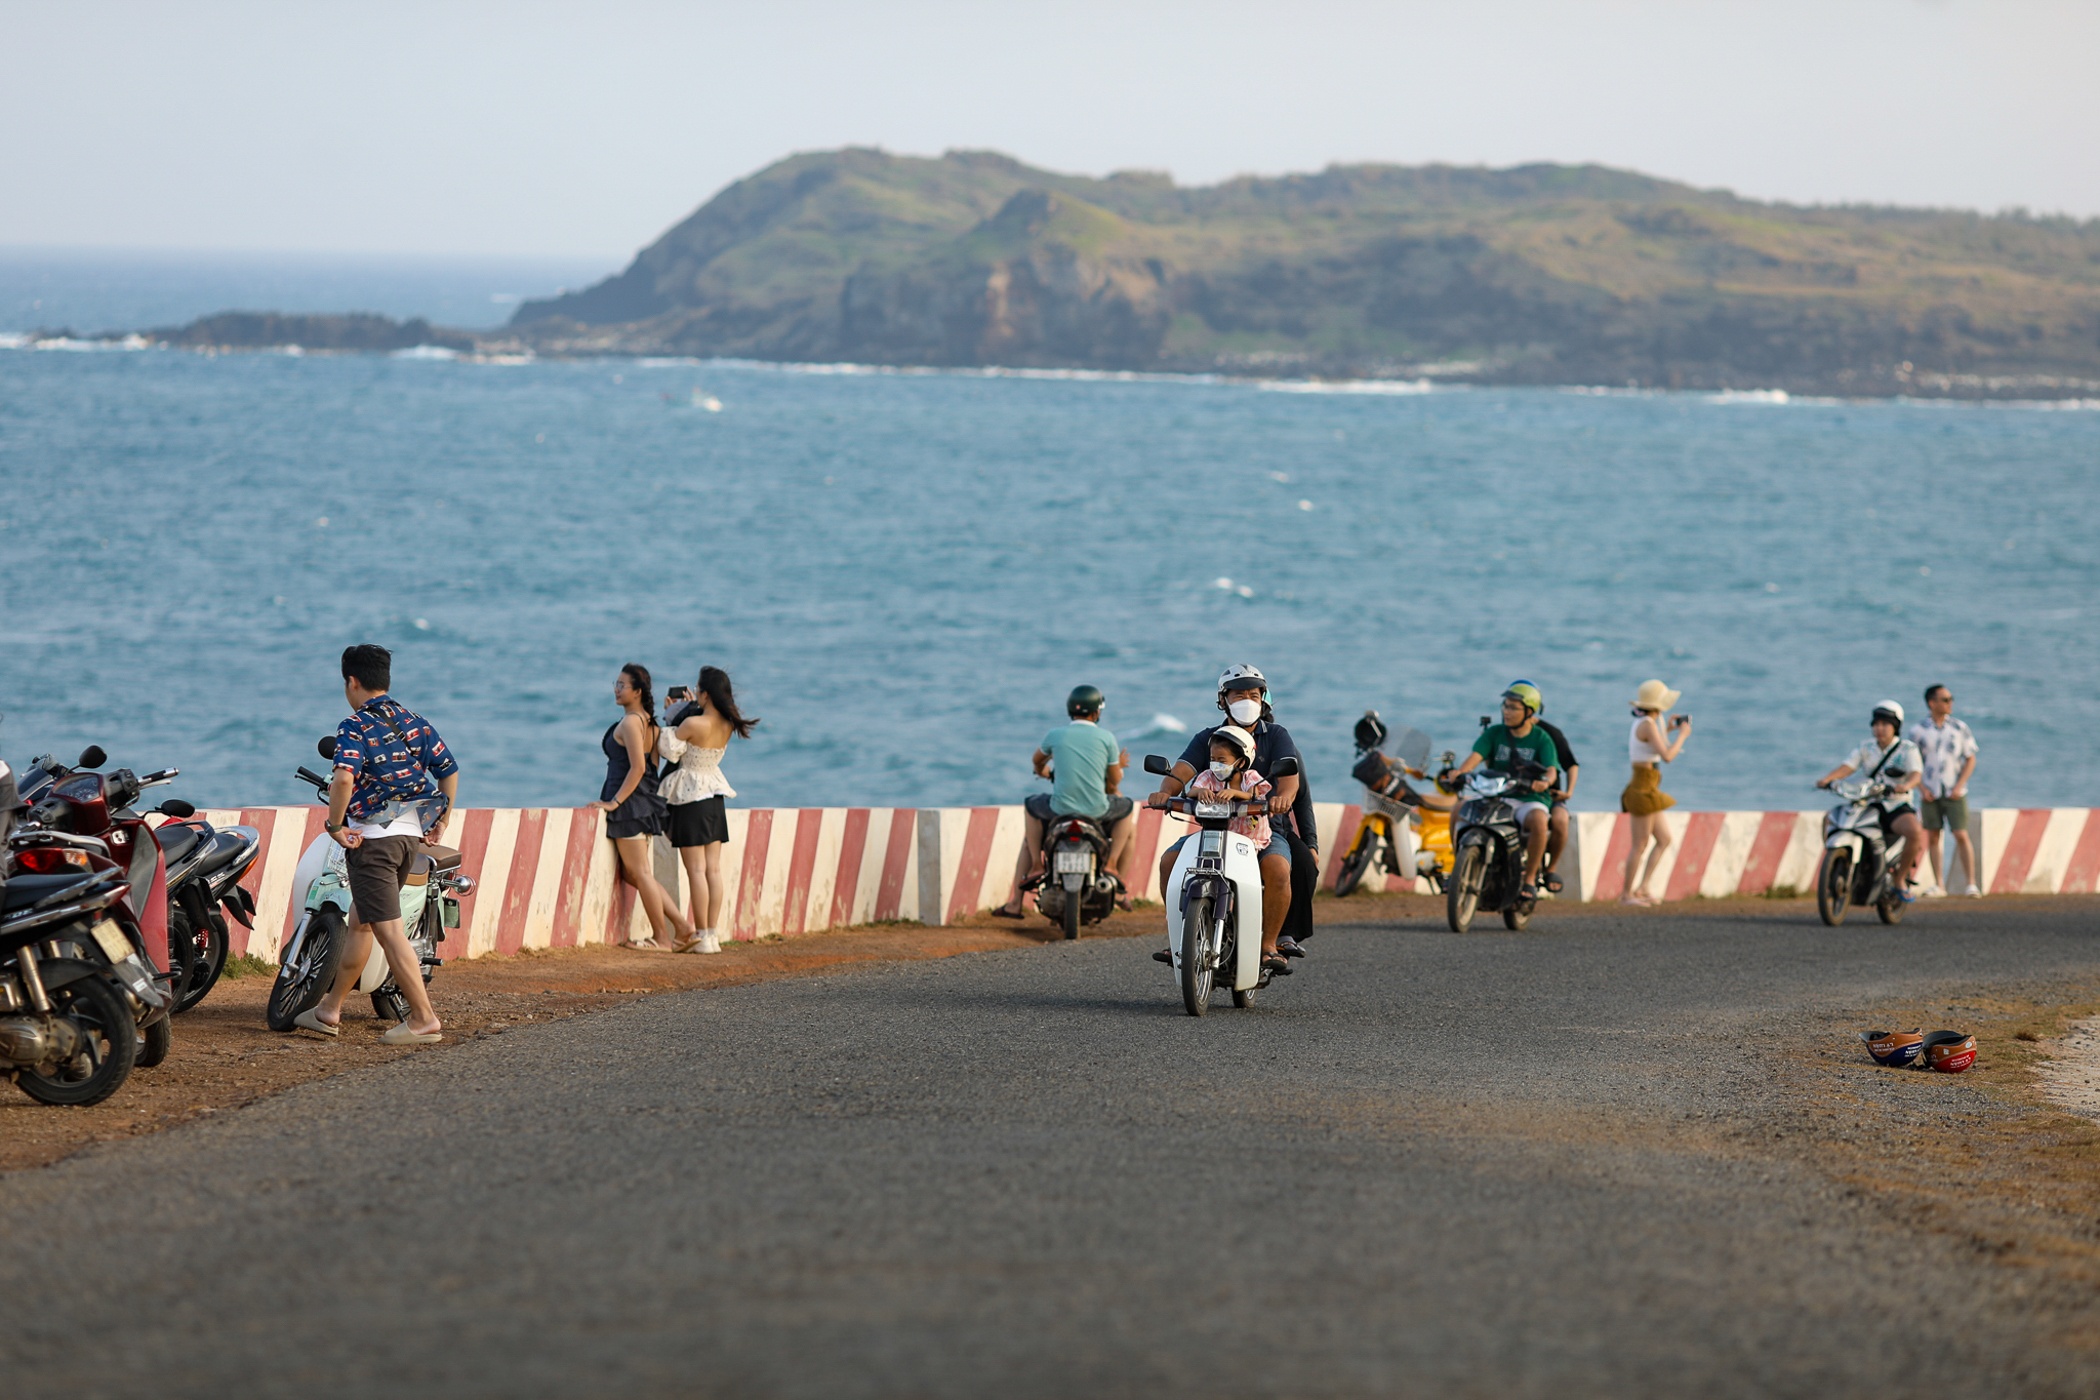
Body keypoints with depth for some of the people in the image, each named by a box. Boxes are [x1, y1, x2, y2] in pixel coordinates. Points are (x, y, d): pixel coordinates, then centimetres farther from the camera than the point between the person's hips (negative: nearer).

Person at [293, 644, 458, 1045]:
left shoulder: (355, 727, -10)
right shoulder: (415, 722, 10)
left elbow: (344, 777, -27)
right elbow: (449, 770, 11)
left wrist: (334, 825, -16)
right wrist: (440, 825, 18)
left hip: (372, 836, -8)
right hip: (411, 836, 8)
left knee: (389, 931, -6)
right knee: (360, 921, 19)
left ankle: (424, 1019, -9)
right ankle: (329, 1010, 27)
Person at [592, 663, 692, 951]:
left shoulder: (630, 723, -14)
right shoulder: (650, 722, 13)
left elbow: (638, 767, -22)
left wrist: (614, 802, -19)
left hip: (629, 803, -9)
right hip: (646, 802, 9)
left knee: (639, 873, -1)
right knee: (633, 873, 14)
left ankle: (661, 937, 4)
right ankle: (682, 926, 11)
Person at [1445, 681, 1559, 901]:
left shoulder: (1541, 739, 1)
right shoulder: (1494, 733, 7)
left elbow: (1551, 769, -12)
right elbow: (1476, 755, -9)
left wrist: (1544, 780, -37)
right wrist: (1461, 771, -31)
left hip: (1530, 798, -3)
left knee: (1538, 821, -37)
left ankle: (1529, 880, -22)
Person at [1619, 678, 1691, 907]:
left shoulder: (1641, 724, 12)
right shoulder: (1648, 725, -17)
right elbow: (1667, 756, -24)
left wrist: (1667, 730, 22)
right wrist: (1682, 735, -10)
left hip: (1647, 791, 10)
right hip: (1643, 790, -10)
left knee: (1664, 839, 12)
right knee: (1640, 844, -3)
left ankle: (1642, 888, 12)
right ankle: (1627, 894, 4)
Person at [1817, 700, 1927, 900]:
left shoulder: (1908, 749, 0)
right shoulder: (1866, 748, 11)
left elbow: (1916, 774, -17)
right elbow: (1847, 766, -3)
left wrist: (1906, 785, -41)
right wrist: (1827, 778, -24)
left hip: (1897, 808, -3)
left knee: (1915, 832, -34)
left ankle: (1901, 879, -14)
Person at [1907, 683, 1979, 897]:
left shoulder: (1960, 728, 3)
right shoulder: (1916, 731, 1)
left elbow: (1970, 759, 5)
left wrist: (1959, 786, -6)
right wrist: (1922, 789, -5)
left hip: (1954, 793, -1)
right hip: (1930, 794, 1)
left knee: (1961, 836, -8)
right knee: (1933, 838, 2)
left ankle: (1971, 883, -8)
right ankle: (1938, 885, 8)